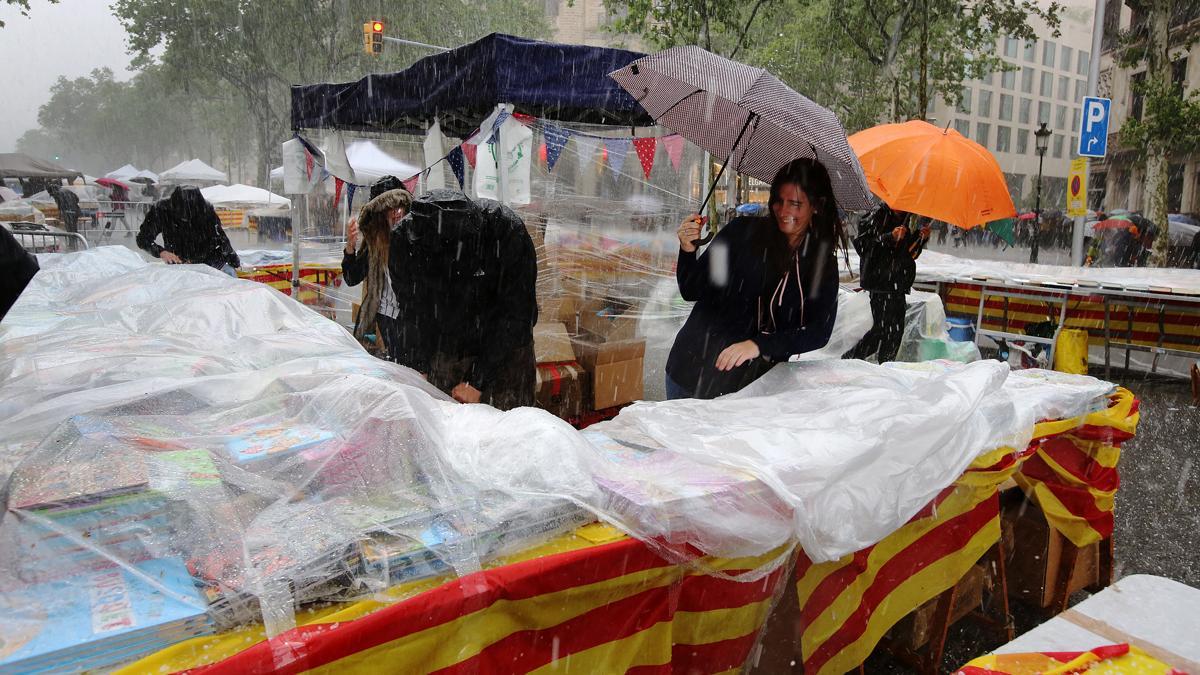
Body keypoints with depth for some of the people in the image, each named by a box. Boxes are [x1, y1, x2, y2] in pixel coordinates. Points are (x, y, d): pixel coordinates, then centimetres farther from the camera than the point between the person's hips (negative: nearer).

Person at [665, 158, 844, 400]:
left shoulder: (824, 263, -1)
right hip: (696, 369, -1)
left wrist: (759, 345, -25)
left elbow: (819, 332, -11)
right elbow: (691, 292, -2)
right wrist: (687, 251, -22)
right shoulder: (744, 230, -6)